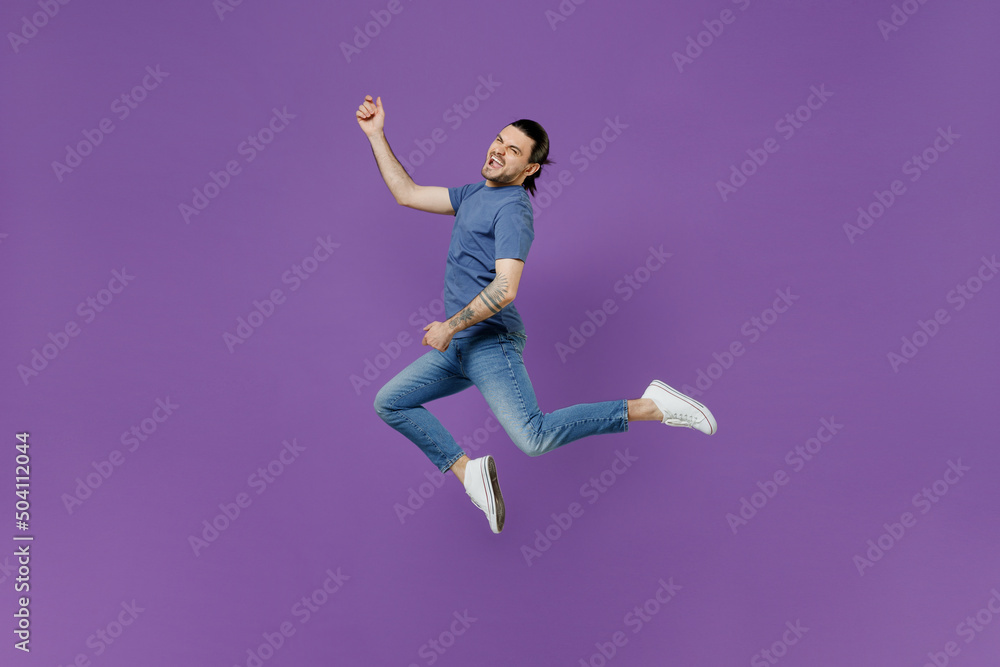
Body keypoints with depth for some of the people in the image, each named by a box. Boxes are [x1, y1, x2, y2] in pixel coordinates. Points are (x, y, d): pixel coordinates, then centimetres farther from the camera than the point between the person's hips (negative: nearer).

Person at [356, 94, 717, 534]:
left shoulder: (512, 209, -11)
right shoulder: (476, 194, 19)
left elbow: (505, 288, -22)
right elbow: (407, 194, 23)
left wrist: (449, 326, -15)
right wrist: (376, 135, 20)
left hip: (491, 341, -9)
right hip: (456, 348, 9)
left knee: (534, 438, -22)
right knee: (389, 402, 7)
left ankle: (649, 406, -13)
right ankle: (466, 470, 6)